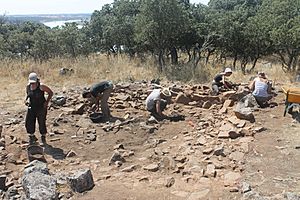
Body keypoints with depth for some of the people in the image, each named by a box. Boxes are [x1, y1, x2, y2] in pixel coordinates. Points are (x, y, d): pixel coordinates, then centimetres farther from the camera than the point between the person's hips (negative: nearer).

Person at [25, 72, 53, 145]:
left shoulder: (41, 86, -15)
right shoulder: (28, 87, 1)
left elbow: (50, 93, -6)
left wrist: (47, 102, -13)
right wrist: (26, 100, 0)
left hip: (41, 107, -4)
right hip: (32, 107, 5)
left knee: (42, 123, 2)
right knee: (28, 123, 1)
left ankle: (43, 137, 26)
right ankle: (32, 137, 23)